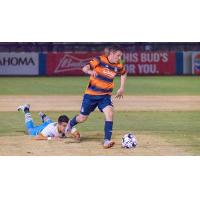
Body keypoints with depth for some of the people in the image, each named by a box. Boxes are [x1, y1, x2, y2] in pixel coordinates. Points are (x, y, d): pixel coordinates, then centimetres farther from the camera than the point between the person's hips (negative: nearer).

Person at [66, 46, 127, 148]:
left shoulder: (119, 66, -4)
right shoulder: (100, 60, -16)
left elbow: (123, 73, 21)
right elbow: (84, 68, -24)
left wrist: (122, 88, 15)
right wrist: (90, 71, -46)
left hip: (105, 96, 2)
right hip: (91, 94, -2)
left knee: (109, 113, -25)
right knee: (82, 118, 10)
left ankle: (107, 141, -24)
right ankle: (70, 124, 45)